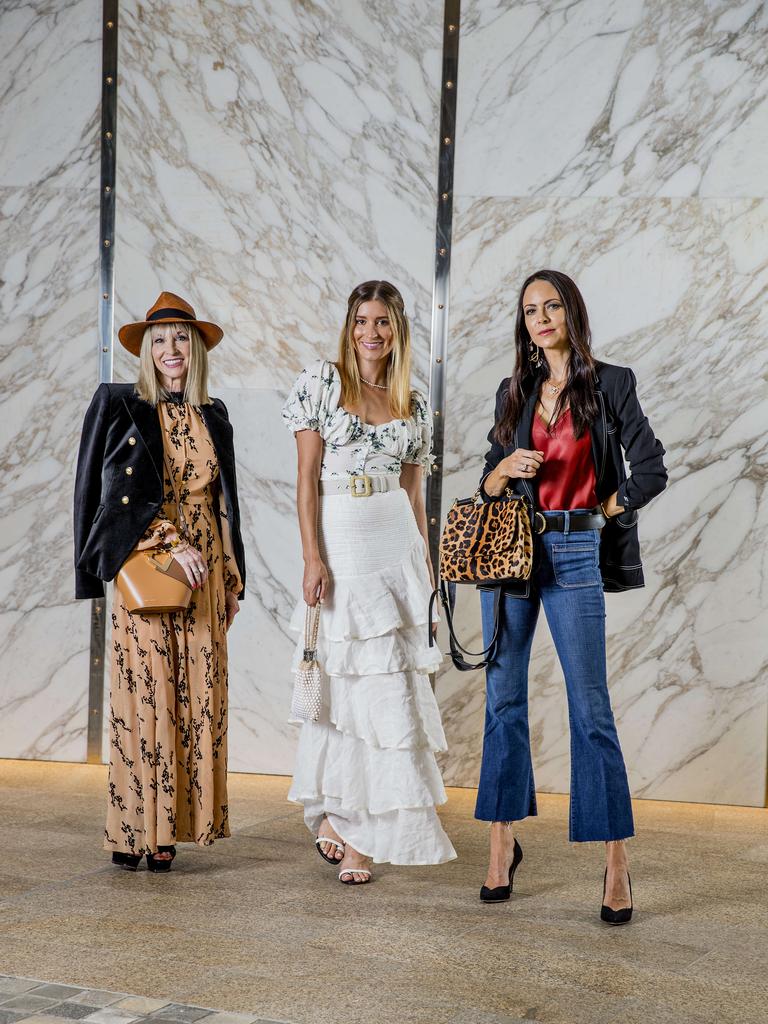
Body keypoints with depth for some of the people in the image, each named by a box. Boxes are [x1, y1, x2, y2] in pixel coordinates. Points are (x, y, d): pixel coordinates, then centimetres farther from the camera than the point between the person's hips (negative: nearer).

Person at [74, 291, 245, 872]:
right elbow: (120, 493, -7)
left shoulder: (213, 417, 14)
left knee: (198, 697, 1)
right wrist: (173, 543, -15)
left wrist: (233, 579, 14)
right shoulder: (120, 407, 1)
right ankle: (133, 830, 2)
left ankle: (170, 827, 7)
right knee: (146, 694, -6)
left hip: (204, 569, 4)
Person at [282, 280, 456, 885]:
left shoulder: (414, 404, 12)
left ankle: (341, 818, 17)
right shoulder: (321, 382, 0)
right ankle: (354, 832, 11)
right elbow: (307, 476, -5)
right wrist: (312, 559, -13)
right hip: (341, 541, -4)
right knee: (353, 681, -3)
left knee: (390, 683, 3)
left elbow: (414, 492, 14)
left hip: (398, 545, 4)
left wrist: (428, 565, 10)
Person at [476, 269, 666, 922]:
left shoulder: (610, 385, 2)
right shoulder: (514, 392, 13)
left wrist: (597, 514, -1)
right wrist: (507, 466, -8)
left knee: (591, 708, -6)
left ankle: (616, 862, 1)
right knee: (504, 699, 5)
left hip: (575, 554, -4)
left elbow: (651, 471, 0)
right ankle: (503, 842, 15)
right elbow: (488, 486, 12)